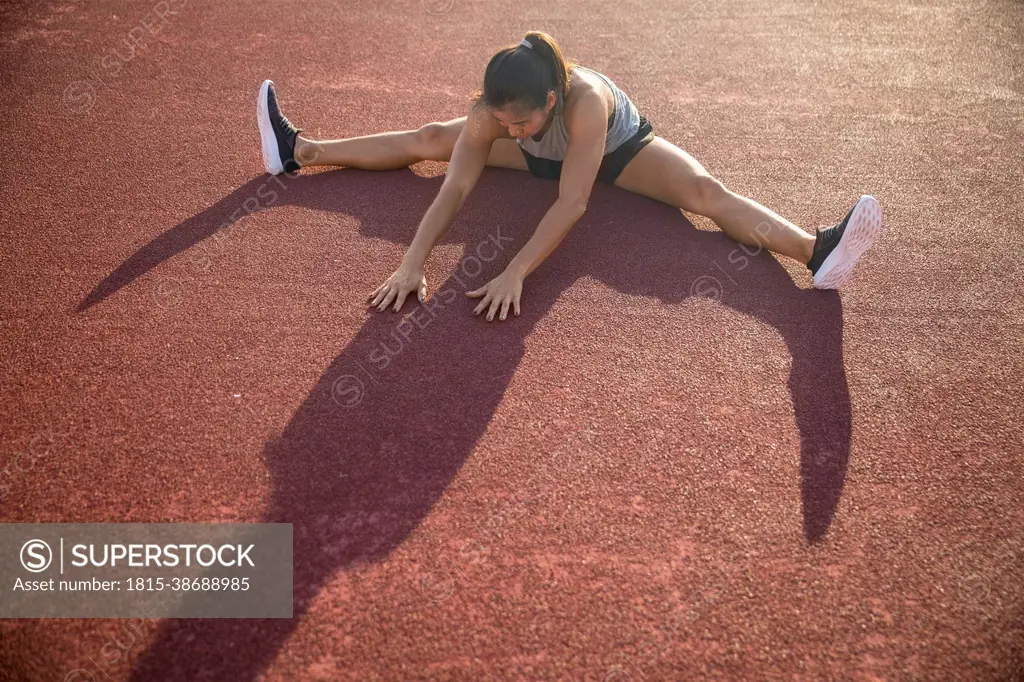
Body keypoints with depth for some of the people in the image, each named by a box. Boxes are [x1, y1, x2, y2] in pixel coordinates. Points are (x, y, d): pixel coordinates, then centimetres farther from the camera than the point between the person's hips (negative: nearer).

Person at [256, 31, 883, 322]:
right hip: (546, 153, 4)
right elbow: (455, 188, -37)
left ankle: (817, 252, -43)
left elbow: (571, 205, -49)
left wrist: (515, 274, -56)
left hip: (621, 146, -3)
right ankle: (299, 151, 11)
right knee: (429, 140, 1)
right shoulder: (491, 111, -33)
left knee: (705, 192, -31)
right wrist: (413, 263, -47)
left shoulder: (585, 100, -45)